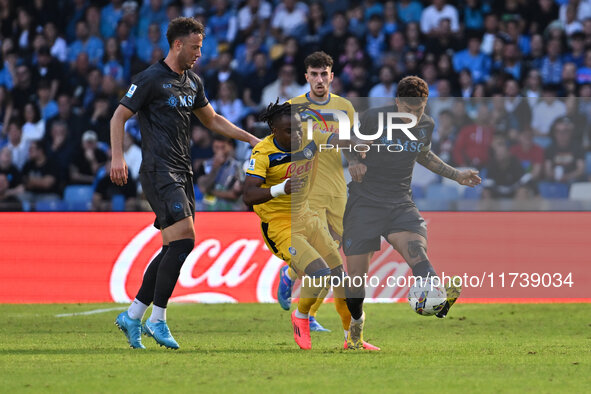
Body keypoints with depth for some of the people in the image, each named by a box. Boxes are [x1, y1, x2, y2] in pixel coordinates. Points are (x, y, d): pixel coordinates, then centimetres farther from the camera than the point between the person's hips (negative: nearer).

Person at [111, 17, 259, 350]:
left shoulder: (193, 82, 17)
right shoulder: (150, 79, -7)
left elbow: (212, 120, 29)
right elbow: (120, 116, -6)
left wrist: (250, 138, 22)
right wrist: (117, 156, -19)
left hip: (182, 173, 8)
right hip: (159, 170, -8)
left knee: (175, 248, 5)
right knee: (184, 238, -18)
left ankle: (133, 316, 12)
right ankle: (158, 319, -11)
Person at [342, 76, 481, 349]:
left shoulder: (426, 126, 4)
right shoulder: (374, 118, -9)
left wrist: (456, 175, 20)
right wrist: (354, 161, -12)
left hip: (400, 204, 2)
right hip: (364, 203, -1)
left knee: (416, 249, -29)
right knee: (356, 272, -1)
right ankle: (356, 322, 29)